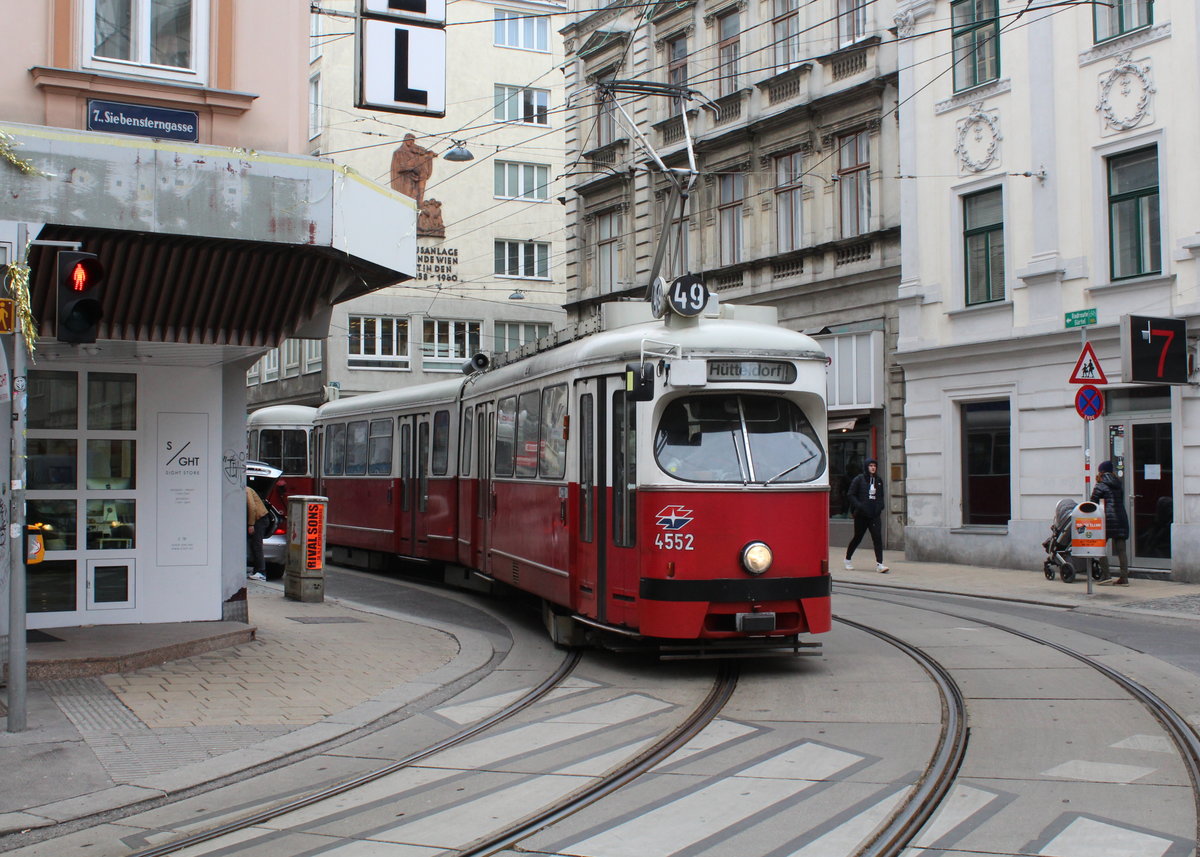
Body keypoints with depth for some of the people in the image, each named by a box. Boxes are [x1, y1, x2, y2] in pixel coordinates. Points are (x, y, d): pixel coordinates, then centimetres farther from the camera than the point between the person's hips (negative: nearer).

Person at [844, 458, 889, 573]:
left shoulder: (879, 481, 11)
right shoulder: (859, 479, -3)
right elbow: (850, 495, -4)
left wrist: (880, 507, 5)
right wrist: (859, 506, -16)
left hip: (874, 515, 3)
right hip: (861, 515, -3)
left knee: (877, 537, -10)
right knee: (858, 537, 7)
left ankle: (879, 564, -13)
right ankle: (847, 559, 28)